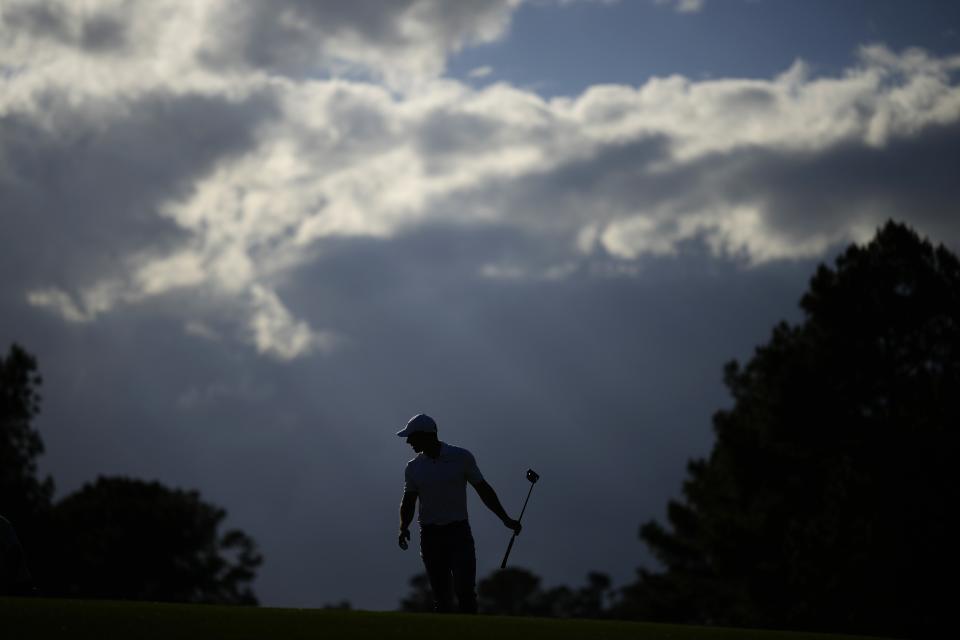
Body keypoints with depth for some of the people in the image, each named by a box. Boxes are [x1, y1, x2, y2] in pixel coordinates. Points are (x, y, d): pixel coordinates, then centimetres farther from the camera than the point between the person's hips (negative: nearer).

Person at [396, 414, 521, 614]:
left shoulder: (461, 457, -1)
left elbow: (483, 490, 5)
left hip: (459, 532, -2)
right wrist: (404, 527, -12)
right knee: (441, 596, 2)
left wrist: (505, 519, 2)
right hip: (430, 535, 3)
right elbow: (408, 501, 7)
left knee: (465, 591, -14)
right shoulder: (413, 467, 7)